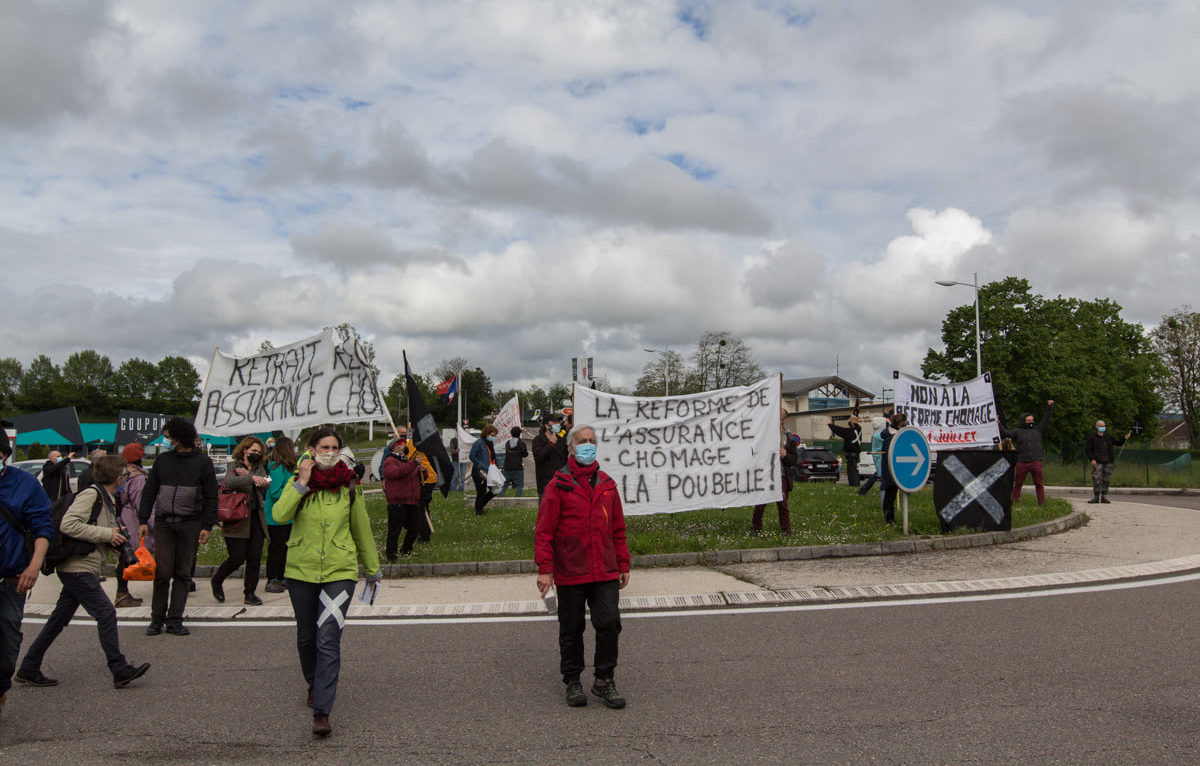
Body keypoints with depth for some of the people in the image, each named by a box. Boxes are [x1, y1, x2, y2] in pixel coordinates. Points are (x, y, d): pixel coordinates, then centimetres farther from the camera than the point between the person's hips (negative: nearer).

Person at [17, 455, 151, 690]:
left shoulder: (106, 500, 15)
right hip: (78, 568, -10)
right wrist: (107, 534, -20)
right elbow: (68, 525, -24)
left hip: (81, 570, 10)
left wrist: (114, 539, 5)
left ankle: (28, 669, 24)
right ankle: (120, 671, -6)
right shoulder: (91, 494, -14)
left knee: (59, 619, 14)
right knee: (106, 613, -9)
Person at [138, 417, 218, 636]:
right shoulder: (163, 460, 8)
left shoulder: (202, 462, 1)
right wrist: (143, 520, 4)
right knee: (162, 572, -1)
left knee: (183, 574, 3)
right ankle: (157, 618, 12)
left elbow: (211, 497, 2)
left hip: (190, 524, -1)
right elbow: (149, 492, 12)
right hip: (163, 522, 2)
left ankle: (175, 620, 9)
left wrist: (207, 526, -4)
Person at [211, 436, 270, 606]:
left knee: (255, 558, 1)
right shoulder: (234, 465, 1)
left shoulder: (259, 468, 16)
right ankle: (216, 581, 22)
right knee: (237, 557, -5)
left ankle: (250, 593, 11)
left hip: (256, 519, 5)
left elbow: (267, 483, -3)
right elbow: (229, 482, -20)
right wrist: (251, 478, -34)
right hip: (238, 519, -5)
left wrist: (248, 474, -14)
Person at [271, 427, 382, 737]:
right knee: (306, 637, 16)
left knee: (328, 641, -11)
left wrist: (373, 569, 18)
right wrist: (302, 484, -24)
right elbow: (279, 515, -18)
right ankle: (314, 684, 43)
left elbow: (362, 529, 11)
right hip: (301, 571, 2)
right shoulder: (298, 482, 0)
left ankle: (322, 711, -8)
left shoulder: (349, 486, 1)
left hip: (340, 572, -2)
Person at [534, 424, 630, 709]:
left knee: (609, 623, -4)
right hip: (570, 573, -3)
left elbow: (618, 529, 15)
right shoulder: (559, 485, -4)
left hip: (605, 572, 3)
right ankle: (572, 681, 26)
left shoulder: (607, 484, 10)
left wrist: (623, 564, 14)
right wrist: (545, 569, -11)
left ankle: (604, 680, 14)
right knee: (571, 630, 9)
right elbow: (544, 531, -6)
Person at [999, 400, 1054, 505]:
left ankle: (1042, 502, 6)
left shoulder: (1038, 430, 15)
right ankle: (1014, 501, 11)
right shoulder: (1018, 432, 11)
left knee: (1039, 483, 1)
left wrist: (1050, 407, 6)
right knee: (1017, 483, 4)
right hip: (1022, 463, 0)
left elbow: (1046, 419, 14)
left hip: (1036, 462, 1)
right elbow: (1005, 432, 7)